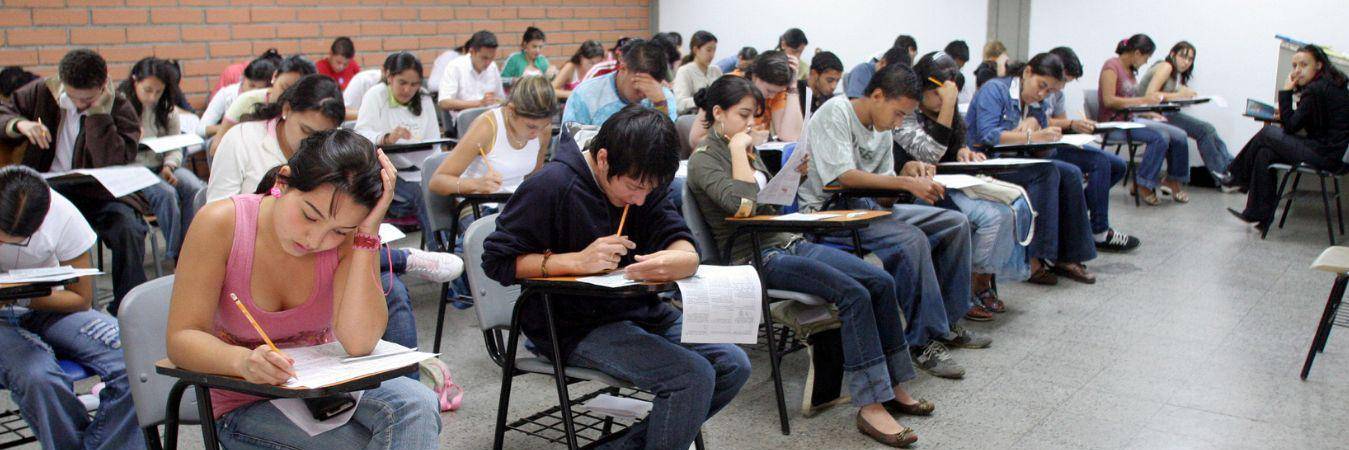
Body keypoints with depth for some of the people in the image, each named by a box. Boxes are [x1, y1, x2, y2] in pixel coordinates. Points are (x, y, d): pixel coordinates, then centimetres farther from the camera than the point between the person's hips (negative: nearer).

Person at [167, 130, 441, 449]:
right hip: (245, 406, -3)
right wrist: (243, 361, -39)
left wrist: (368, 234, -28)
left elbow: (359, 343, -25)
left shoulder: (351, 238, -12)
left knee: (418, 406, -27)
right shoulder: (222, 224, -16)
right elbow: (181, 338, -17)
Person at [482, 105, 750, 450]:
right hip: (577, 328, -8)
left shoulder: (644, 183, 4)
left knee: (733, 365, -3)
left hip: (638, 311, 8)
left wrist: (680, 259, -33)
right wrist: (577, 261, -25)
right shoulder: (550, 186, -16)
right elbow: (497, 260, -13)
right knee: (693, 376, -23)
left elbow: (678, 239, -6)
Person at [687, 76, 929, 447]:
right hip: (757, 258, -8)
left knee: (882, 282, -10)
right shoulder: (703, 159, -6)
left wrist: (792, 173, 11)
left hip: (790, 242, 8)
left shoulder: (747, 148, 19)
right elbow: (743, 204, -23)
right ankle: (870, 407, -23)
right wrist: (738, 150, -13)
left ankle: (892, 387, -1)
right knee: (854, 294, -26)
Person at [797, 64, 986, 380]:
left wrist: (908, 174, -7)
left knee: (956, 223, 1)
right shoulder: (835, 113, -14)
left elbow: (884, 183, 15)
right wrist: (906, 183, -25)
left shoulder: (883, 129, 13)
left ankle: (948, 322, 10)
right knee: (912, 239, -31)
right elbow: (844, 176, -24)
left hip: (868, 207, 9)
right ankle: (925, 341, -21)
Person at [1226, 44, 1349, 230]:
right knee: (1265, 153, 9)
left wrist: (1286, 91, -7)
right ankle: (1261, 217, 11)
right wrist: (1286, 116, 7)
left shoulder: (1315, 90, -16)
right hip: (1333, 151, 9)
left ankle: (1239, 178, 22)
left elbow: (1291, 126, -11)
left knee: (1267, 133, 1)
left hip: (1324, 155, -9)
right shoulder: (1331, 85, 14)